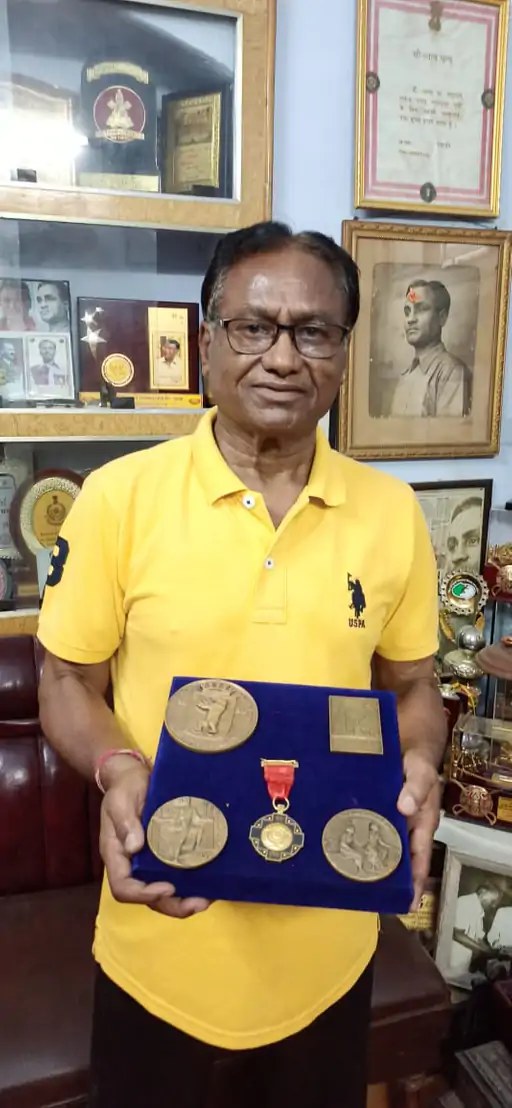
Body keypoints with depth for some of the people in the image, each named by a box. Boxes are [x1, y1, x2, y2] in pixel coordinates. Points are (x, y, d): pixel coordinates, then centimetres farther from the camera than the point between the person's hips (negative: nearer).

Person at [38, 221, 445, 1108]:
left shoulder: (392, 511, -4)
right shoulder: (119, 496, -12)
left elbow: (411, 685, 6)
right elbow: (68, 683, -4)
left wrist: (417, 765, -14)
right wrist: (117, 769, -23)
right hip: (161, 932, -2)